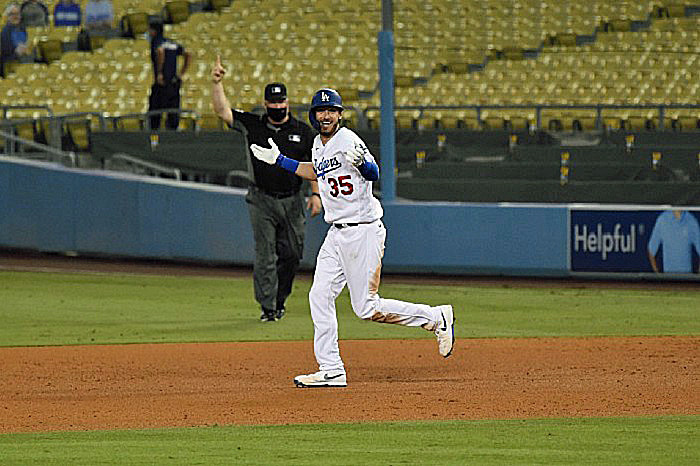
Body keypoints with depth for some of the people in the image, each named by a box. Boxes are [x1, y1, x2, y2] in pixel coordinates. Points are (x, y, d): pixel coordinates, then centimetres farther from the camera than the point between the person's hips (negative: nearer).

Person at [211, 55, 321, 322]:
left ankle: (279, 300, 25)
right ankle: (267, 307, -2)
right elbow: (223, 111, -6)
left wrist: (316, 193, -5)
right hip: (262, 200, -1)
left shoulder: (303, 132, 5)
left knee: (292, 254, 5)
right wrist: (216, 83, -18)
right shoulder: (253, 126, 2)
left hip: (292, 201, 1)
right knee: (264, 254, -5)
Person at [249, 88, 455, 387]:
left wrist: (362, 162, -48)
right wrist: (279, 160, 29)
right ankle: (331, 370, 5)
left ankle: (436, 318, 9)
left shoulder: (348, 141, -15)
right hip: (336, 235, 8)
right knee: (320, 297, 1)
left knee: (367, 308, -7)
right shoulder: (319, 144, 11)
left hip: (363, 231, -8)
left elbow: (374, 175, -25)